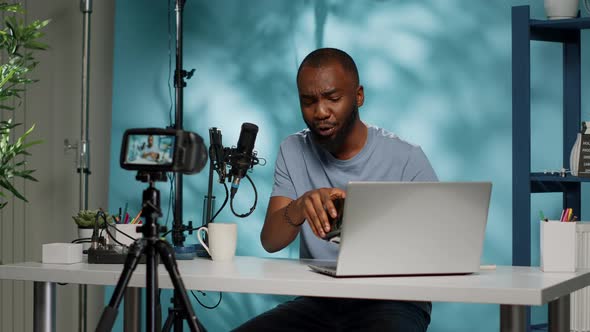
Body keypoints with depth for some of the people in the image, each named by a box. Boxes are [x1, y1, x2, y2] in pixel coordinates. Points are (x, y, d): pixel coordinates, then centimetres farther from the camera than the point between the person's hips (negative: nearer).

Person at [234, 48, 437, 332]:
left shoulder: (407, 159, -5)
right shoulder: (293, 152, 6)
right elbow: (270, 242, -4)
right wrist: (300, 207, -27)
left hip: (393, 301, -3)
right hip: (316, 300, 3)